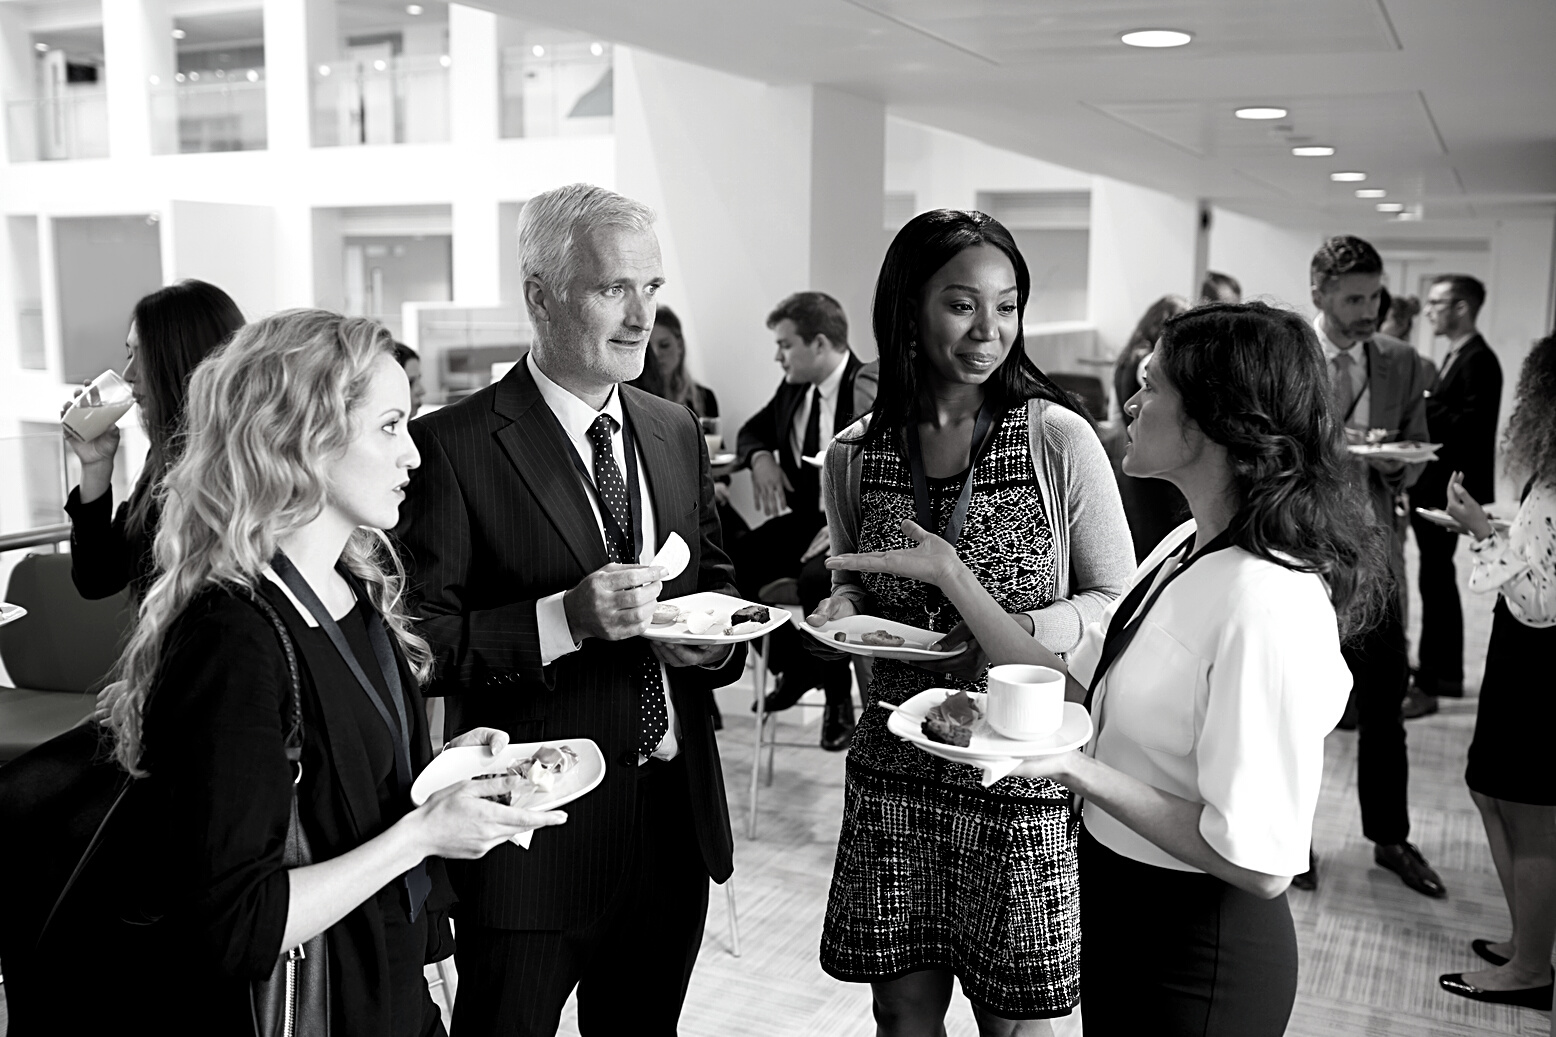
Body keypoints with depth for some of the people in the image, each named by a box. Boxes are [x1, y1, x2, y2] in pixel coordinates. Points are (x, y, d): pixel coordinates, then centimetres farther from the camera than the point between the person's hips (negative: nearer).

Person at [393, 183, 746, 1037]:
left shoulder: (676, 431, 7)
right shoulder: (453, 446, -13)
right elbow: (421, 647, -16)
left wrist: (712, 636, -5)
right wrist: (565, 619, -28)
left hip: (676, 821, 6)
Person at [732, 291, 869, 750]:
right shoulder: (793, 389, 8)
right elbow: (753, 431, 24)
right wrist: (760, 457, -1)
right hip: (806, 519, 7)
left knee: (816, 579, -35)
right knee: (735, 560, -16)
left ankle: (837, 693, -6)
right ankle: (792, 667, 7)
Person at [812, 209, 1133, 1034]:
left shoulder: (1059, 439, -8)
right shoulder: (853, 457, 2)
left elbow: (1115, 600, -1)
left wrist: (1023, 632, -19)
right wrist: (841, 612, -6)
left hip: (1022, 772, -2)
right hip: (893, 771, 3)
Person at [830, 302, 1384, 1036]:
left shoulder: (1268, 599, -27)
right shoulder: (1184, 548, 1)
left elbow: (1258, 863, -26)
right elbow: (1072, 691, 2)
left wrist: (1080, 771, -25)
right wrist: (953, 578, 1)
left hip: (1194, 956, -8)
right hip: (1119, 915, 8)